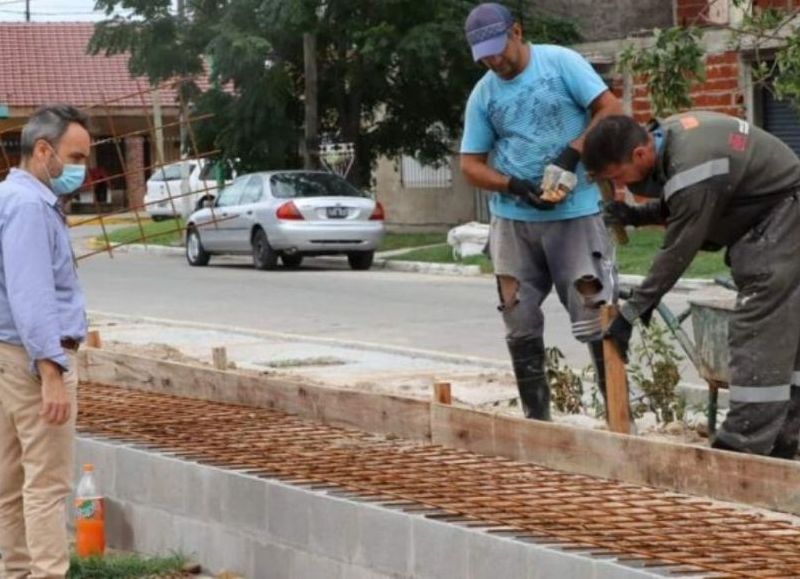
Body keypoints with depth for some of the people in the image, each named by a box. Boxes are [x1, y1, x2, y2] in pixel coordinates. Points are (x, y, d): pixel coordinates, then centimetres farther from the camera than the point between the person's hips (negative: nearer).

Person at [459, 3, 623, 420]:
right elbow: (471, 164, 7)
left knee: (594, 317, -7)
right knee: (521, 326, 6)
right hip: (513, 221, 4)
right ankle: (535, 420, 15)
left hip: (576, 214, -4)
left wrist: (572, 155, -18)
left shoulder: (560, 63, -3)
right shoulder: (483, 95, 7)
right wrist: (515, 187, -10)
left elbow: (610, 109, -7)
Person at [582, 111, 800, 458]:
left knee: (759, 335, -13)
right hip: (762, 222, 10)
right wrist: (639, 215, -4)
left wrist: (631, 312, -15)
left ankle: (744, 447, -14)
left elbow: (677, 254, -23)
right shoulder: (665, 134, -2)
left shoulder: (691, 172, -31)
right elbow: (680, 206, 13)